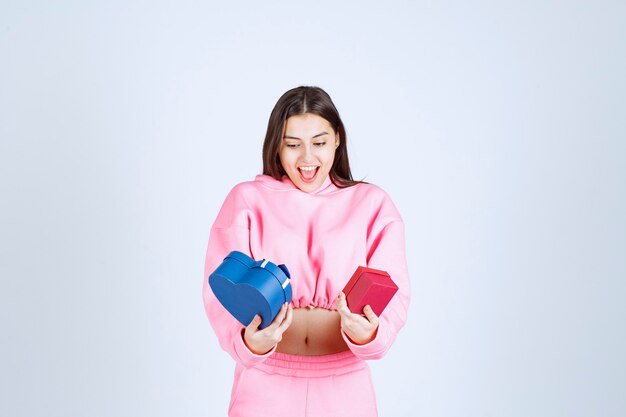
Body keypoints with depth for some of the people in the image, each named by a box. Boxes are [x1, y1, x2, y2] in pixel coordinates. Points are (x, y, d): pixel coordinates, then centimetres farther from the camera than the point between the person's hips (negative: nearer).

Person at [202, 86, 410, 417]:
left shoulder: (372, 204, 1)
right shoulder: (246, 200, -1)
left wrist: (368, 334, -27)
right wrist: (250, 341, -28)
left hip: (344, 386, 1)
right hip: (265, 383, 0)